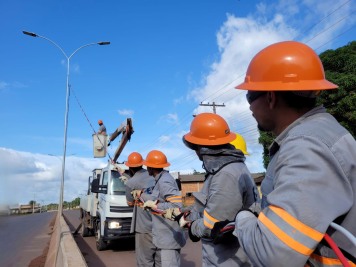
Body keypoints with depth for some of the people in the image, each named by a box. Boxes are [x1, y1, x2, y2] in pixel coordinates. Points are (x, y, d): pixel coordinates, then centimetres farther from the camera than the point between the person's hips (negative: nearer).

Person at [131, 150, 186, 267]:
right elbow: (158, 199, 21)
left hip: (169, 237, -10)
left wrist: (154, 205, -23)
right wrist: (141, 194, 16)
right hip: (167, 236, 10)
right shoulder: (161, 179, 9)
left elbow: (176, 206, -29)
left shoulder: (164, 182, -21)